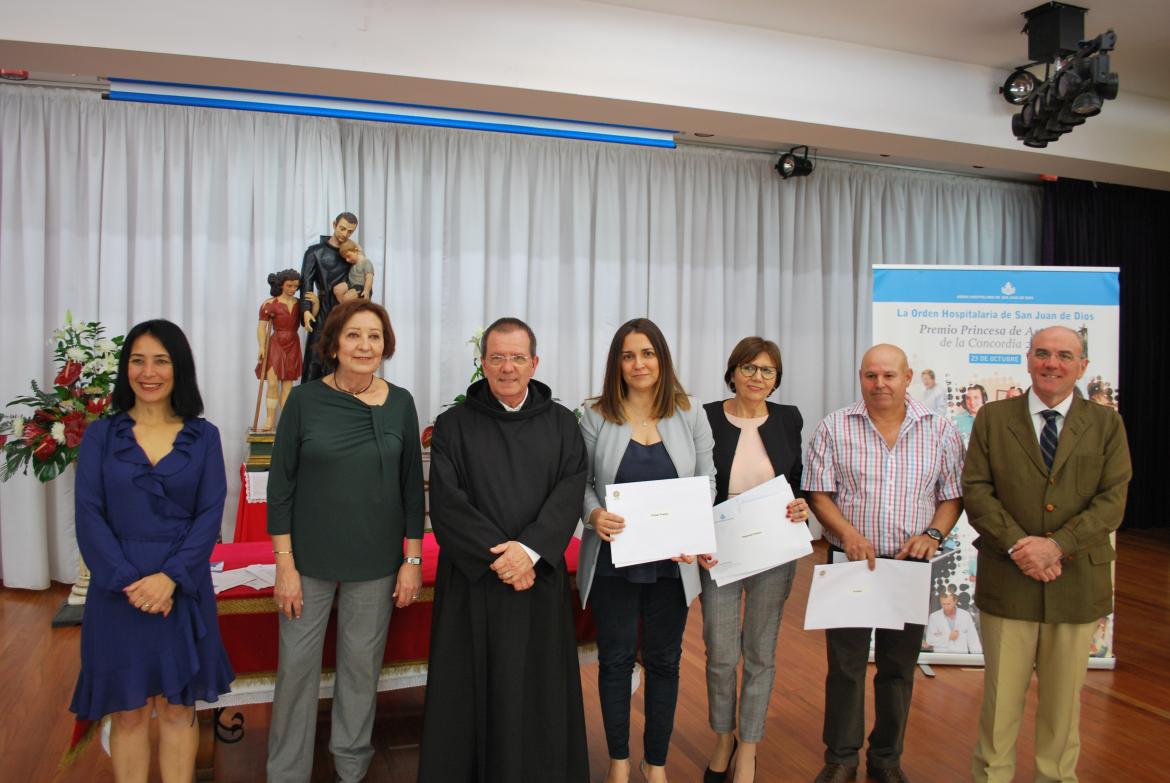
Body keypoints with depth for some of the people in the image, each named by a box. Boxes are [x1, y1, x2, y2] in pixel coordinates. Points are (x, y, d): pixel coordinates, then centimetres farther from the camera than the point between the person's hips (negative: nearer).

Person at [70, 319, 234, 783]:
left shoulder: (203, 437, 2)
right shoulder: (100, 435, 2)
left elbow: (210, 515, -4)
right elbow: (89, 517, -4)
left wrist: (170, 577, -16)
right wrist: (129, 581, -14)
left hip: (183, 589, 0)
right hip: (118, 591, 0)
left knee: (178, 708, 10)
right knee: (128, 712, 9)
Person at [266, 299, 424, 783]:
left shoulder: (399, 403, -1)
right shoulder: (305, 400, -6)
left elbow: (412, 487, 3)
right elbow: (281, 486, -3)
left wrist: (413, 560, 2)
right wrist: (284, 564, -7)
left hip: (376, 562, 1)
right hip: (310, 560, -1)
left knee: (361, 665, 11)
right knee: (297, 665, 5)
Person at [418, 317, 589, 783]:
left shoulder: (561, 425, 6)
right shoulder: (453, 426, 2)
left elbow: (570, 493, -5)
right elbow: (446, 502, -7)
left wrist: (530, 549, -19)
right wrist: (497, 555, -15)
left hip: (540, 579, 1)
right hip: (472, 581, -1)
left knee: (538, 689, 8)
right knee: (471, 689, 6)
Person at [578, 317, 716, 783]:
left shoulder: (689, 414, 0)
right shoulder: (597, 416, -3)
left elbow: (706, 481, 2)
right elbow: (579, 482, 1)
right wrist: (595, 514, -20)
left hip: (672, 562, 1)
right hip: (613, 560, -1)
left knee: (664, 661, 13)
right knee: (615, 660, 10)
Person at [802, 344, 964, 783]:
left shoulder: (940, 431, 1)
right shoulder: (834, 428, -2)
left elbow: (952, 495, 5)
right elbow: (817, 493, -3)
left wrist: (933, 534, -13)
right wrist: (848, 533, -18)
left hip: (911, 565, 1)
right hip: (850, 561, -1)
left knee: (899, 667, 12)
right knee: (845, 664, 6)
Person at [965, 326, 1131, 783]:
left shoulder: (1107, 425, 3)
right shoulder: (992, 419, 2)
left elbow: (1112, 501, -6)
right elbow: (976, 491, -4)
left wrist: (1056, 545, -18)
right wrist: (1017, 545, -17)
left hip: (1078, 585, 1)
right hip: (1007, 581, -1)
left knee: (1063, 700, 15)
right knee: (1000, 697, 9)